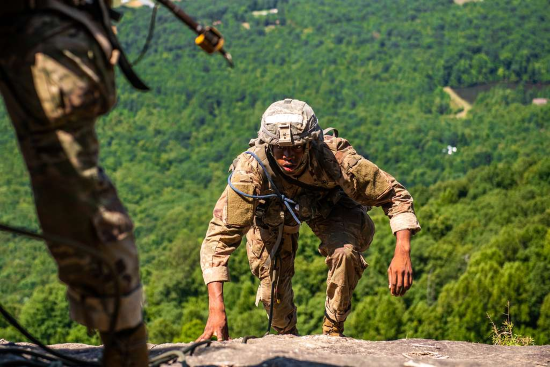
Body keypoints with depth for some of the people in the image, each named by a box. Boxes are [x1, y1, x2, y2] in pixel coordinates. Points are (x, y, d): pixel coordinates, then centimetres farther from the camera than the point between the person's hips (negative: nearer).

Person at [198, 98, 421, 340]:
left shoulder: (336, 161, -40)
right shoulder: (251, 169, -41)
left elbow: (395, 195, -29)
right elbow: (220, 236, -39)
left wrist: (402, 254, -44)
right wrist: (217, 309, -48)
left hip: (330, 206, 0)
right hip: (273, 213, 1)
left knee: (345, 252, -28)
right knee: (273, 286, -11)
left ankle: (333, 330, -3)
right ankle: (287, 335, 25)